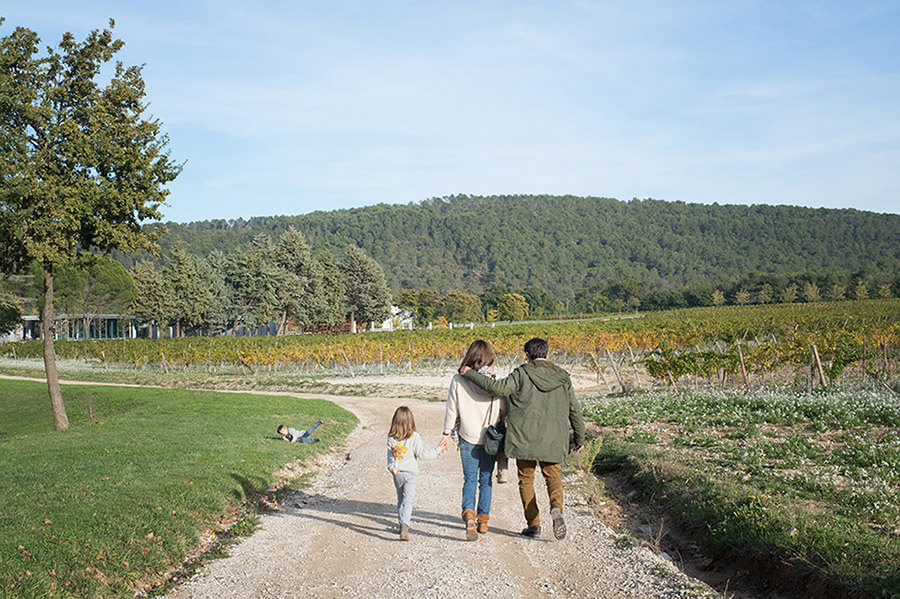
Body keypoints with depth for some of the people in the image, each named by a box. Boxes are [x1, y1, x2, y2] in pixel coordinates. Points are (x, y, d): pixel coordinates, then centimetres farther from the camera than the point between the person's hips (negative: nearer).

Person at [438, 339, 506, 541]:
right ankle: (483, 520, 21)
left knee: (470, 478, 9)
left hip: (468, 438, 0)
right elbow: (503, 410, -4)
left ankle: (468, 513, -14)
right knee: (485, 479, 14)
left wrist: (447, 434, 9)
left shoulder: (458, 380, -7)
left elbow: (451, 410, -1)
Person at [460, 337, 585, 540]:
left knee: (526, 479, 11)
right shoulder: (562, 377, 6)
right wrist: (580, 438, 19)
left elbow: (498, 387, -19)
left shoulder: (522, 374, -7)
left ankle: (533, 524, 11)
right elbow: (574, 410, 9)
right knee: (553, 475, 15)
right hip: (553, 439, 3)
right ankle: (556, 507, -14)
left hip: (525, 437, -3)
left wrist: (469, 374, -11)